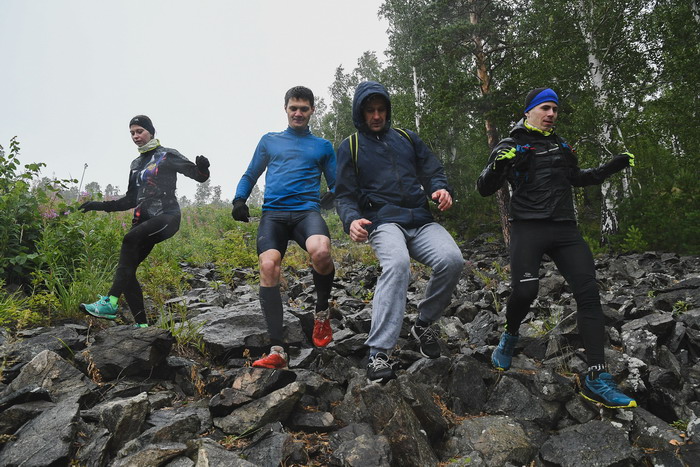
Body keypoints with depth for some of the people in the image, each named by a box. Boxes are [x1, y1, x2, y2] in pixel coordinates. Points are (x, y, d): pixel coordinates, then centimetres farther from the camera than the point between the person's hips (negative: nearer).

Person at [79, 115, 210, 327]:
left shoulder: (168, 155, 4)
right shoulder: (136, 164, 22)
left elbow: (199, 176, -1)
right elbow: (131, 200, 25)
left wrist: (203, 168, -23)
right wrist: (100, 205, 17)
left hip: (167, 217, -7)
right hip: (143, 220, 7)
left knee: (130, 238, -33)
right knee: (126, 269, -5)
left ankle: (110, 302, -32)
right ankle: (142, 325, 1)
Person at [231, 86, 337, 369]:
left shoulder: (323, 146, 21)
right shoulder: (269, 141, 23)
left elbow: (336, 185, 20)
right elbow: (251, 175, 24)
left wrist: (331, 198, -2)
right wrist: (239, 199, 5)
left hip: (306, 211, -1)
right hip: (273, 213, 2)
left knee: (321, 251, -34)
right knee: (268, 267, -22)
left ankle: (322, 312, -5)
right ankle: (277, 350, -18)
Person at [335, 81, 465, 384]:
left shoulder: (407, 138, 22)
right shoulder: (350, 147, 13)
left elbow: (433, 170, 19)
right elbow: (345, 195, 7)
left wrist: (440, 189, -6)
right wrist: (351, 220, -15)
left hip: (420, 220, 4)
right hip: (383, 222, -3)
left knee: (452, 259, -25)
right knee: (397, 263, -36)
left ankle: (424, 324, 0)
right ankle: (379, 354, -35)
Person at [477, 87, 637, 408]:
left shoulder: (561, 146, 21)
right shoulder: (511, 146, 4)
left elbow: (577, 178, 37)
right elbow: (485, 189, -2)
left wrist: (612, 167, 26)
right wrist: (497, 166, -22)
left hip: (565, 229, 5)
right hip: (528, 228, -5)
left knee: (588, 292, -7)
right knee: (525, 291, -20)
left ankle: (597, 378, -3)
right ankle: (510, 337, 15)